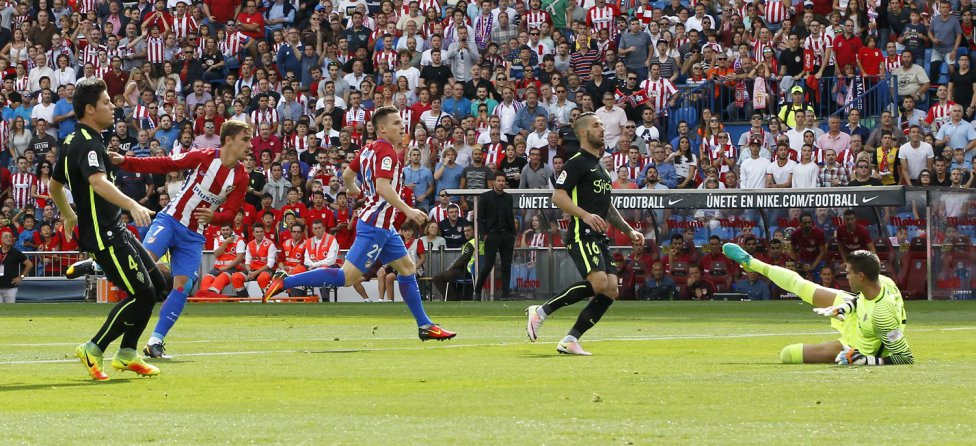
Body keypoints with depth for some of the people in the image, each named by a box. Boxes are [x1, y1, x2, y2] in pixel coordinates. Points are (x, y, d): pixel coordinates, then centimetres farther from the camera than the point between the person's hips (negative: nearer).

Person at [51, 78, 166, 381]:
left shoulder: (74, 141, 14)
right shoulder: (87, 143, -19)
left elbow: (55, 185, 28)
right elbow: (97, 182, -38)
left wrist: (69, 215, 43)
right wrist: (132, 205, -50)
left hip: (114, 231, 11)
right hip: (104, 235, -11)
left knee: (156, 284, 13)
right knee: (142, 294, -11)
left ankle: (127, 354, 18)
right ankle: (93, 351, -2)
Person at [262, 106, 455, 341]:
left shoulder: (369, 149, 11)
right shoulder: (386, 152, -16)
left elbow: (347, 175, 23)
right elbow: (382, 187, -29)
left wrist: (352, 188, 44)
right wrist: (407, 210, -30)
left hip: (384, 227, 11)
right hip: (375, 226, -11)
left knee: (408, 268, 15)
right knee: (347, 276, -13)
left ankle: (425, 326, 19)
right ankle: (285, 281, -10)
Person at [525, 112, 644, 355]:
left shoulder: (600, 166, 23)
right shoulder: (577, 162, -5)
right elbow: (558, 196, -15)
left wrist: (629, 231, 25)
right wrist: (586, 215, -26)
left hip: (599, 238, 9)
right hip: (581, 235, -9)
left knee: (611, 290, -5)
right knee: (599, 283, -25)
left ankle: (570, 341, -2)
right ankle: (541, 311, -12)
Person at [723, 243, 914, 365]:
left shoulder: (883, 315, -48)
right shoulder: (882, 281, -23)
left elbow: (906, 358, -42)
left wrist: (866, 360, -47)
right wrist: (843, 308, -10)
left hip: (856, 346, -8)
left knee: (787, 354, -3)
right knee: (800, 285, 16)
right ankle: (750, 263, 42)